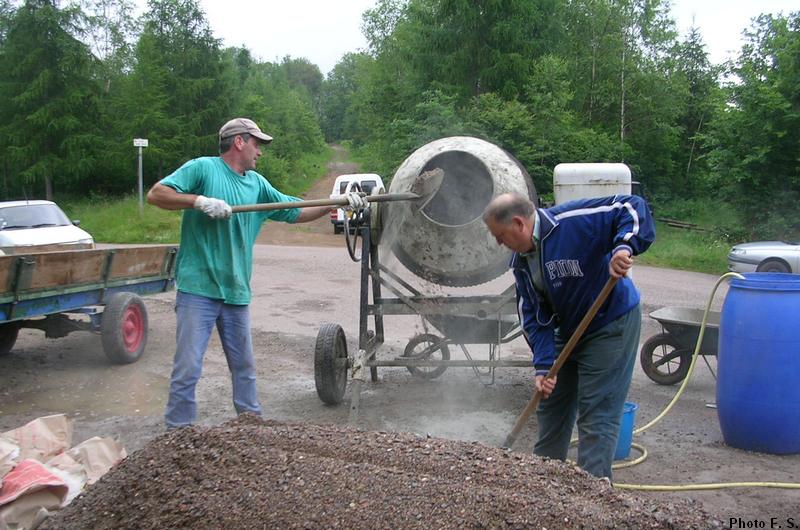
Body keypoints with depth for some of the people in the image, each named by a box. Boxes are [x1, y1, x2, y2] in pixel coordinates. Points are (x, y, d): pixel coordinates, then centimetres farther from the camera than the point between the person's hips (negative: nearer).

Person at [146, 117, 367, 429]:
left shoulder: (257, 184, 12)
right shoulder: (202, 168, -5)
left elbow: (296, 212, 15)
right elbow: (156, 194, -12)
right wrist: (199, 200, -24)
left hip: (237, 291, 6)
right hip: (198, 288, -6)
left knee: (244, 367, 17)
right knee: (187, 368, -4)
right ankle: (178, 431, 9)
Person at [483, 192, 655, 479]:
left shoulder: (573, 221, -24)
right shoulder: (521, 262, 0)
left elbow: (633, 208, -25)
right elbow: (533, 316, -3)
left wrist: (624, 246, -43)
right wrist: (544, 366, -12)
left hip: (611, 326, -8)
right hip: (567, 332, 8)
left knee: (597, 415, -5)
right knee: (551, 407, 18)